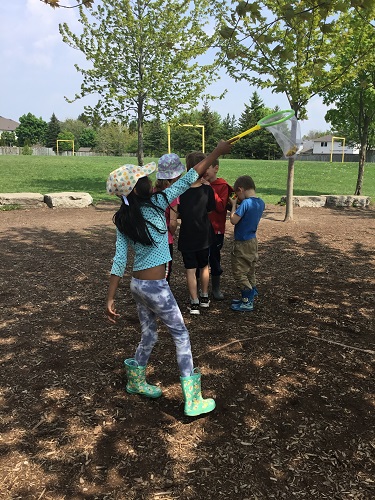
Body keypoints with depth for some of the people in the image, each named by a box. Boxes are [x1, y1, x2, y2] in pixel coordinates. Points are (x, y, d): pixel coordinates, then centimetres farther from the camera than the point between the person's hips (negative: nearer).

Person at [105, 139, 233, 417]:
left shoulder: (123, 220, 0)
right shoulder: (156, 204, -15)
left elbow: (119, 261, -4)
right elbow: (189, 180, -10)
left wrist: (110, 299, -2)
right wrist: (217, 152, -2)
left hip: (138, 284, 7)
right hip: (156, 287, -6)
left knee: (149, 335, 24)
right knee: (181, 335, 6)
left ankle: (136, 380, 44)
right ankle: (192, 401, 12)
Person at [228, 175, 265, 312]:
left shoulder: (245, 203, -23)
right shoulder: (261, 203, 2)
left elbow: (233, 220, -20)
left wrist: (233, 205, -9)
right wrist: (238, 205, 3)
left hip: (242, 244, -9)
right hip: (253, 241, 9)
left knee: (239, 273, 2)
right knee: (250, 272, 19)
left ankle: (247, 303, 7)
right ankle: (249, 297, 30)